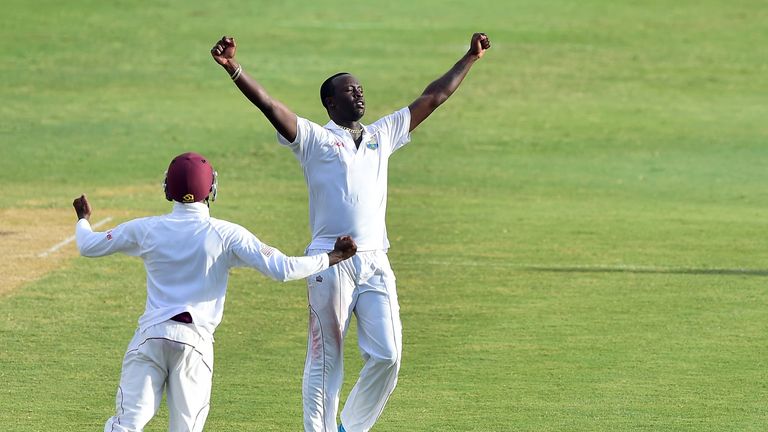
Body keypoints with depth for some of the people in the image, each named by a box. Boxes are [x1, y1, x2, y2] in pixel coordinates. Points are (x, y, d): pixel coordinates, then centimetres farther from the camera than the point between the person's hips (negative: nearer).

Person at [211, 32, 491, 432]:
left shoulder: (382, 136, 18)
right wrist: (233, 68, -24)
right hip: (331, 264, -5)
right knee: (325, 360, -1)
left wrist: (469, 58, 25)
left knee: (387, 356, -2)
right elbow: (269, 104, -10)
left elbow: (432, 98, 23)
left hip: (375, 263, 5)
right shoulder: (315, 139, 3)